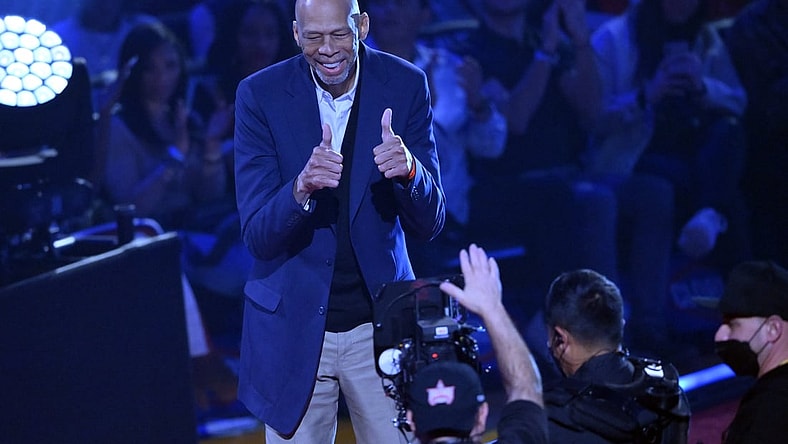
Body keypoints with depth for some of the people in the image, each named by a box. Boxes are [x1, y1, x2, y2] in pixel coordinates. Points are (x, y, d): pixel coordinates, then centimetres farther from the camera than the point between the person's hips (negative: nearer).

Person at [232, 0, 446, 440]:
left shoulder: (406, 85, -6)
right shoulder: (261, 95, -9)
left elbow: (429, 223, -7)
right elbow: (257, 236, -13)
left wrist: (409, 171, -29)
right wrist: (301, 187, -34)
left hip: (381, 322, 1)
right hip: (293, 326, -1)